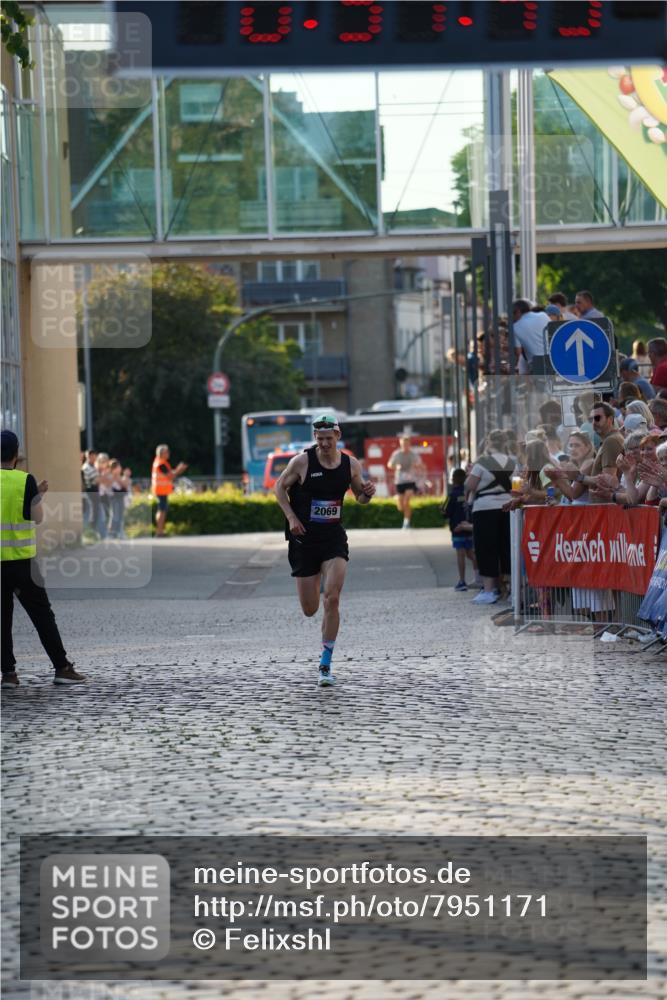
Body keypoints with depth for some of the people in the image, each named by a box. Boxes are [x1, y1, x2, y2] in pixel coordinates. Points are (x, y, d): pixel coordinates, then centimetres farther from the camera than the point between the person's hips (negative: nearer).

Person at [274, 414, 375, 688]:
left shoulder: (351, 464, 1)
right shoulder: (302, 461, -8)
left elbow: (359, 496, 16)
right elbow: (280, 487, 2)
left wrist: (367, 493, -8)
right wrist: (291, 517, -11)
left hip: (334, 537, 1)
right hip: (304, 539, -1)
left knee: (332, 600, -16)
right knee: (310, 610, 4)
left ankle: (325, 664, -7)